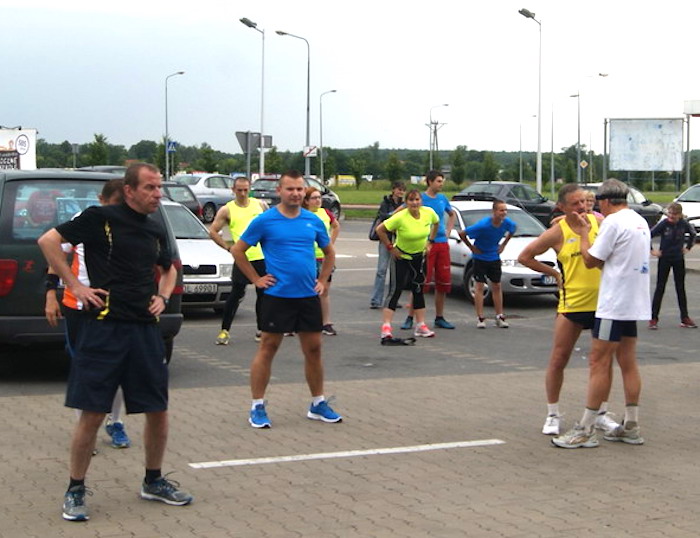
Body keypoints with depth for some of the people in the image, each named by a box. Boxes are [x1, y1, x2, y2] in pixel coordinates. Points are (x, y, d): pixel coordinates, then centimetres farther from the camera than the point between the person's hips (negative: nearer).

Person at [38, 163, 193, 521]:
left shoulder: (156, 232, 13)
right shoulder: (100, 218, -5)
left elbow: (168, 269, 32)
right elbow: (48, 241, -7)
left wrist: (163, 297, 12)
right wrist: (75, 286, -9)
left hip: (146, 329, 6)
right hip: (104, 327, -6)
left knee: (158, 410, 9)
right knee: (92, 413, -3)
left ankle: (154, 481, 28)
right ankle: (75, 491, 11)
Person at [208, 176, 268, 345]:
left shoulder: (260, 205, 8)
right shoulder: (227, 210, 0)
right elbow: (213, 231, 1)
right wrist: (228, 247, -5)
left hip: (263, 257, 3)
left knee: (263, 293, 9)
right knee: (236, 294, -6)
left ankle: (261, 330, 20)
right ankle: (224, 330, 1)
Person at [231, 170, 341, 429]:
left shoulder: (313, 221, 6)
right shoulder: (265, 221, -6)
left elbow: (329, 252, 21)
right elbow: (238, 250, 1)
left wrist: (322, 280, 10)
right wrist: (256, 279, -3)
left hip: (308, 296, 4)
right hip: (277, 296, -4)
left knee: (313, 349, 9)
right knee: (268, 348, 1)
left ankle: (318, 404, 21)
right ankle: (257, 407, 8)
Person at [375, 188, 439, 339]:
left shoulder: (429, 213, -10)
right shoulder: (400, 217, -25)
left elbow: (436, 223, 13)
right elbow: (380, 229, -20)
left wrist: (430, 241, 6)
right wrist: (390, 247, -16)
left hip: (419, 257, 5)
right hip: (401, 256, -5)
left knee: (418, 290, 11)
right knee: (395, 290, -9)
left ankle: (421, 326, 18)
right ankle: (386, 326, -11)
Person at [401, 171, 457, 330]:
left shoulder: (442, 198, 11)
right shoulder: (421, 198, -6)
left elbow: (452, 214, 31)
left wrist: (448, 231, 15)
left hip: (442, 244, 6)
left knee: (443, 282, 7)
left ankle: (439, 318, 17)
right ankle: (410, 318, -2)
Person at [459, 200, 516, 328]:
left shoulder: (507, 223, -13)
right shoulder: (482, 225, -27)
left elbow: (513, 230, 13)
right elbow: (462, 234, -20)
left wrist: (504, 244, 6)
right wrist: (472, 248, -11)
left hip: (494, 257, 4)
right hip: (480, 258, -4)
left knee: (497, 286, 8)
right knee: (479, 286, -2)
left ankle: (499, 317, 15)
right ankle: (480, 318, 1)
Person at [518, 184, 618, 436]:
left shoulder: (598, 221, 2)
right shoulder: (558, 232, -7)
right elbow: (524, 257, 0)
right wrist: (554, 273, 1)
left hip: (602, 302, 3)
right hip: (572, 303, -3)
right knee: (558, 359, 0)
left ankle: (602, 414, 23)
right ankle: (553, 415, 13)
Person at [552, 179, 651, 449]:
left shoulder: (614, 222, -14)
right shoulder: (640, 222, 14)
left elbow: (591, 260, -10)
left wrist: (583, 232, 3)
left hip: (614, 304, -9)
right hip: (634, 303, 9)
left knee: (599, 363, -7)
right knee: (628, 364, 12)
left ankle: (585, 431, -5)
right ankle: (631, 427, 17)